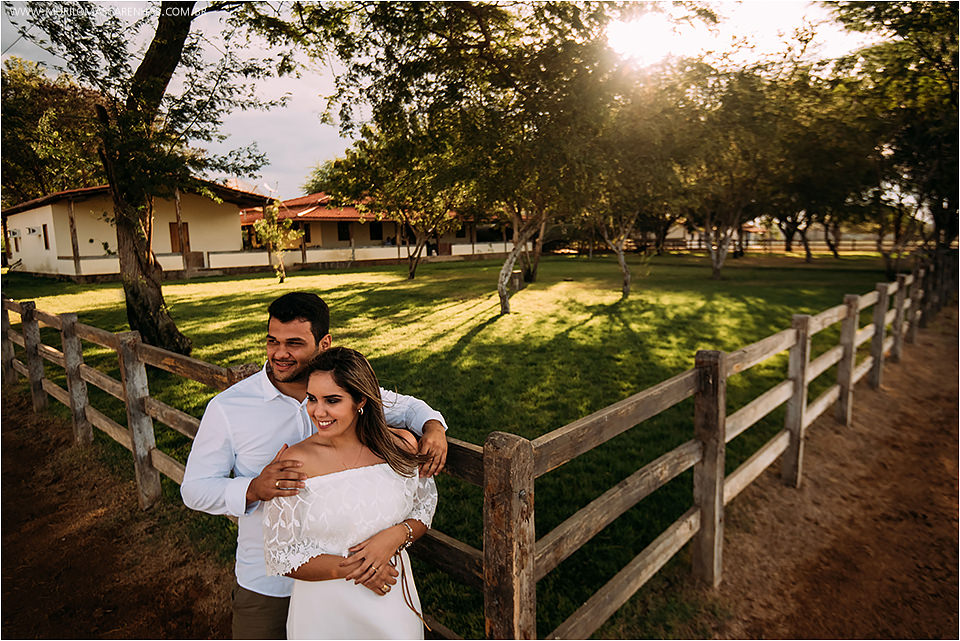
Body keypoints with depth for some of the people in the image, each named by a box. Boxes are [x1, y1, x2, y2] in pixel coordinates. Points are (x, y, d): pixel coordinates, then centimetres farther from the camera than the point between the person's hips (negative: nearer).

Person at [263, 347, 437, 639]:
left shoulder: (401, 446, -11)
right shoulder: (295, 462, -17)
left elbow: (425, 508, 3)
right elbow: (281, 556, -10)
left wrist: (397, 535, -16)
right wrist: (351, 568, -19)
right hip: (323, 610, -1)